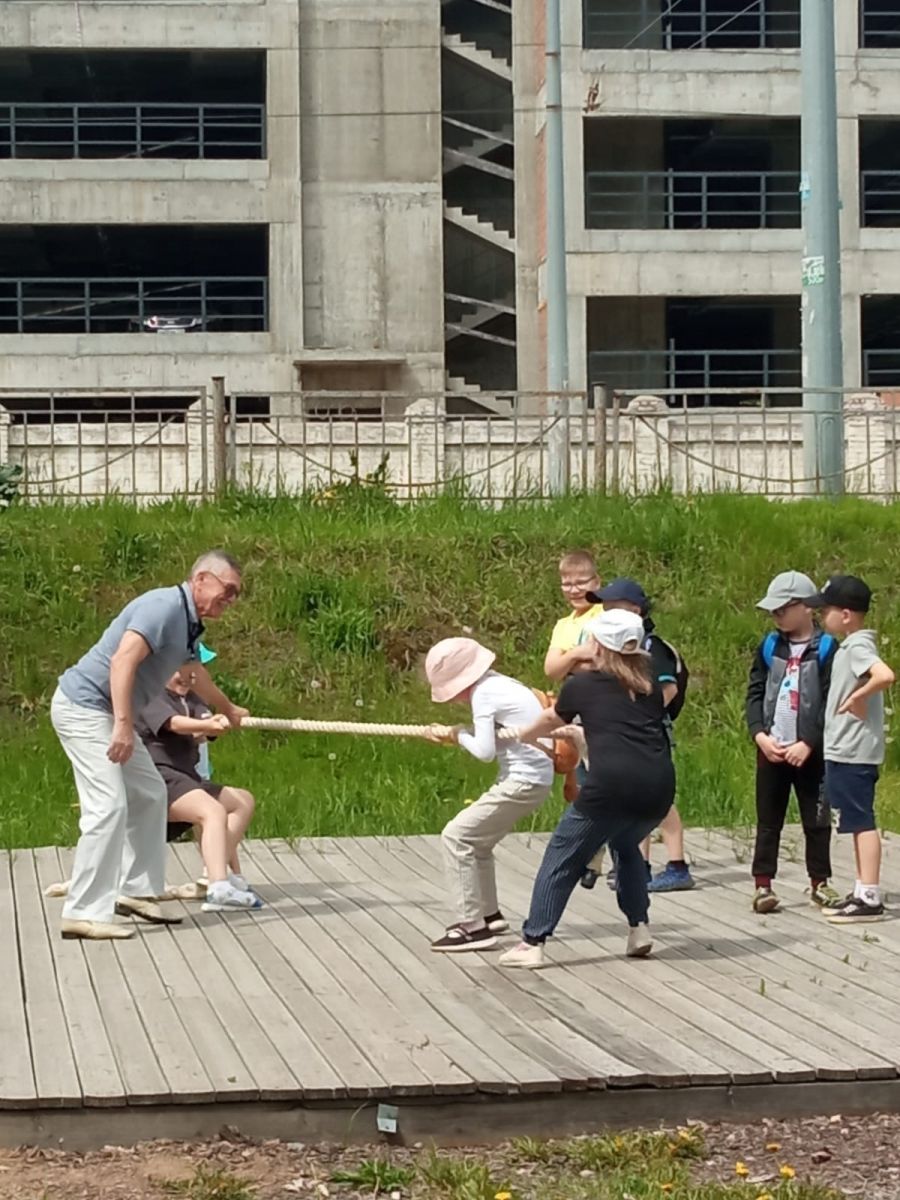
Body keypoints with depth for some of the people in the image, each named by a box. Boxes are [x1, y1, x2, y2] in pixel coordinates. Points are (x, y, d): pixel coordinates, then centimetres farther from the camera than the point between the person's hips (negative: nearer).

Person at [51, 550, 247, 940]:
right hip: (83, 707, -11)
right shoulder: (165, 607, -18)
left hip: (106, 713, 11)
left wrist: (229, 710, 52)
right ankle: (84, 914, -18)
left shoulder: (187, 622, 14)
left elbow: (195, 674, 35)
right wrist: (123, 725, -38)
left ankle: (135, 891, 23)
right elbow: (122, 661, -31)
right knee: (109, 806, -18)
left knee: (150, 795, 18)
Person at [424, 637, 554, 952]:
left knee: (456, 836, -7)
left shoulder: (484, 693, -14)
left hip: (523, 781, -10)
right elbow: (494, 741, 10)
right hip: (535, 776, 10)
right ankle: (488, 914, 33)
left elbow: (485, 751, -18)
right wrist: (453, 736, 4)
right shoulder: (499, 683, 13)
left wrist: (460, 736, -2)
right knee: (477, 840, 22)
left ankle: (473, 927, -8)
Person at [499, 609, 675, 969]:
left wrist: (520, 736, 53)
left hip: (611, 785, -4)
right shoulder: (650, 688, 20)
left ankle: (532, 943, 4)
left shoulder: (582, 685, 13)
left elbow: (550, 721, 31)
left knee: (562, 858, 9)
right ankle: (639, 928, 22)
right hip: (658, 787, 4)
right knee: (626, 846, 31)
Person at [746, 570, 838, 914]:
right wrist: (760, 734, -9)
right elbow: (754, 693, 6)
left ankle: (819, 882, 17)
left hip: (810, 752, -3)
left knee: (816, 820, 6)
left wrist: (808, 743, -16)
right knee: (768, 820, 6)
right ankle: (763, 884, 10)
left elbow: (831, 703, -10)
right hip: (771, 749, 3)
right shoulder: (769, 646, 7)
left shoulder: (826, 648, -6)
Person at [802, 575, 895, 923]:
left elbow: (885, 675, -34)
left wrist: (856, 697, -23)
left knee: (861, 822, -7)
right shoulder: (850, 646, 13)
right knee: (857, 823, 14)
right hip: (845, 750, 10)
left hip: (853, 753, -10)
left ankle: (870, 898, -4)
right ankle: (862, 892, 20)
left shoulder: (857, 647, -16)